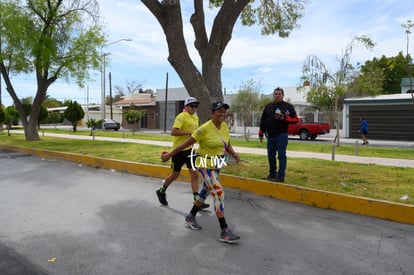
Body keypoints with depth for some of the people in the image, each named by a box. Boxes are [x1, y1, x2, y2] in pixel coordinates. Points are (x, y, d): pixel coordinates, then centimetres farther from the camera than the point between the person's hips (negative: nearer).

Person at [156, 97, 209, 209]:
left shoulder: (195, 117, 11)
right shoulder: (181, 116, -14)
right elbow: (173, 132, -25)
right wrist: (188, 133, -27)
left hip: (190, 149, 7)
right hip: (179, 150, -7)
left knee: (194, 174, 0)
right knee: (175, 175, 8)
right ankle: (161, 191, 33)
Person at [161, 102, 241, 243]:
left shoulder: (225, 126, 2)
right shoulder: (205, 128, -19)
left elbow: (227, 145, 11)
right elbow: (187, 143, -15)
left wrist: (234, 154, -9)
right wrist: (169, 155, -11)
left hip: (217, 164, 8)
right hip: (205, 165, -8)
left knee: (206, 191, 19)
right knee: (218, 193, -13)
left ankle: (191, 217, 39)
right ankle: (224, 231, -8)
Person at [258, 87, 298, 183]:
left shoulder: (288, 106, 2)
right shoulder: (268, 106, 14)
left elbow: (295, 119, -2)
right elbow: (263, 120, 17)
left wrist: (284, 118, -17)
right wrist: (261, 133, 14)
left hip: (281, 135, -5)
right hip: (270, 135, 5)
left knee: (281, 156, -2)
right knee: (271, 156, 11)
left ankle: (280, 176, 3)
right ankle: (272, 174, 23)